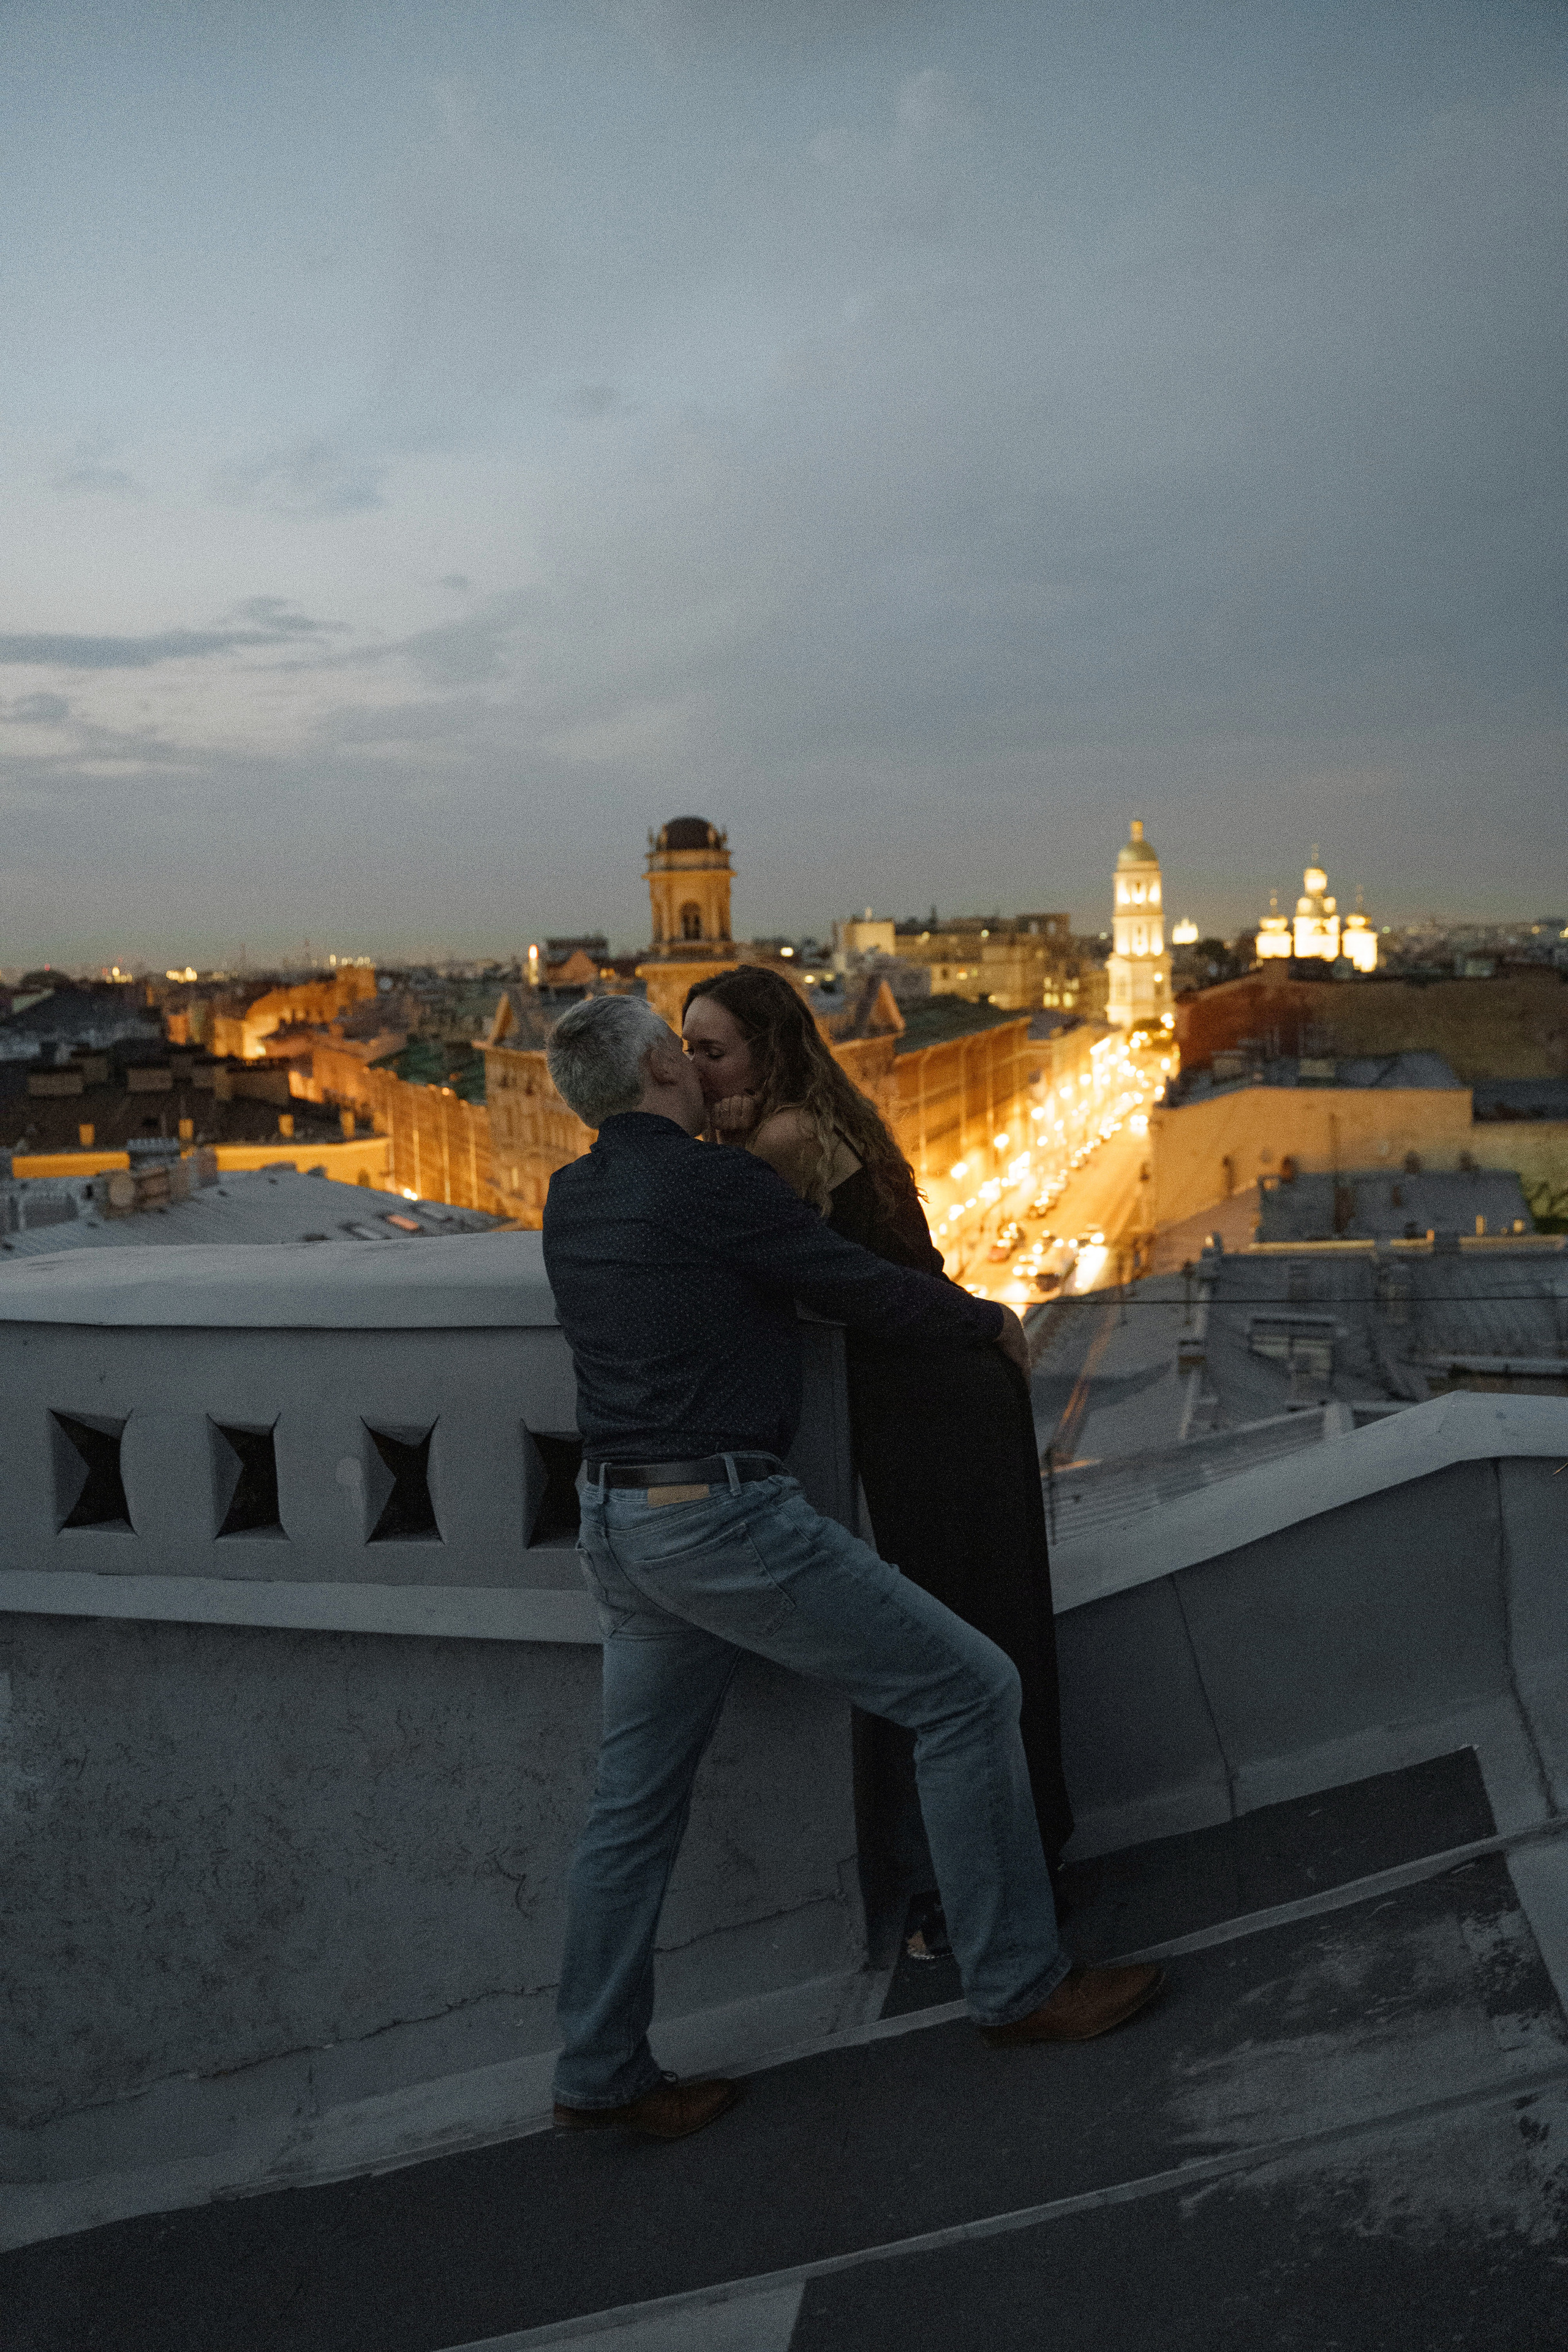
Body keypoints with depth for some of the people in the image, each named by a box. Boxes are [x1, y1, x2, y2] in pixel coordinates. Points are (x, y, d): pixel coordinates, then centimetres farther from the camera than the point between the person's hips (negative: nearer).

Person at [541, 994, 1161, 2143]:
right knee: (967, 1687, 1)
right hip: (725, 1517, -9)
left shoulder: (569, 1201, 10)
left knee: (635, 1800, 16)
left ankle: (601, 2073, 26)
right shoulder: (715, 1186, -14)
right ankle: (1017, 1984, 10)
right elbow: (869, 1290, -8)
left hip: (618, 1527, 9)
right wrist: (990, 1319, 10)